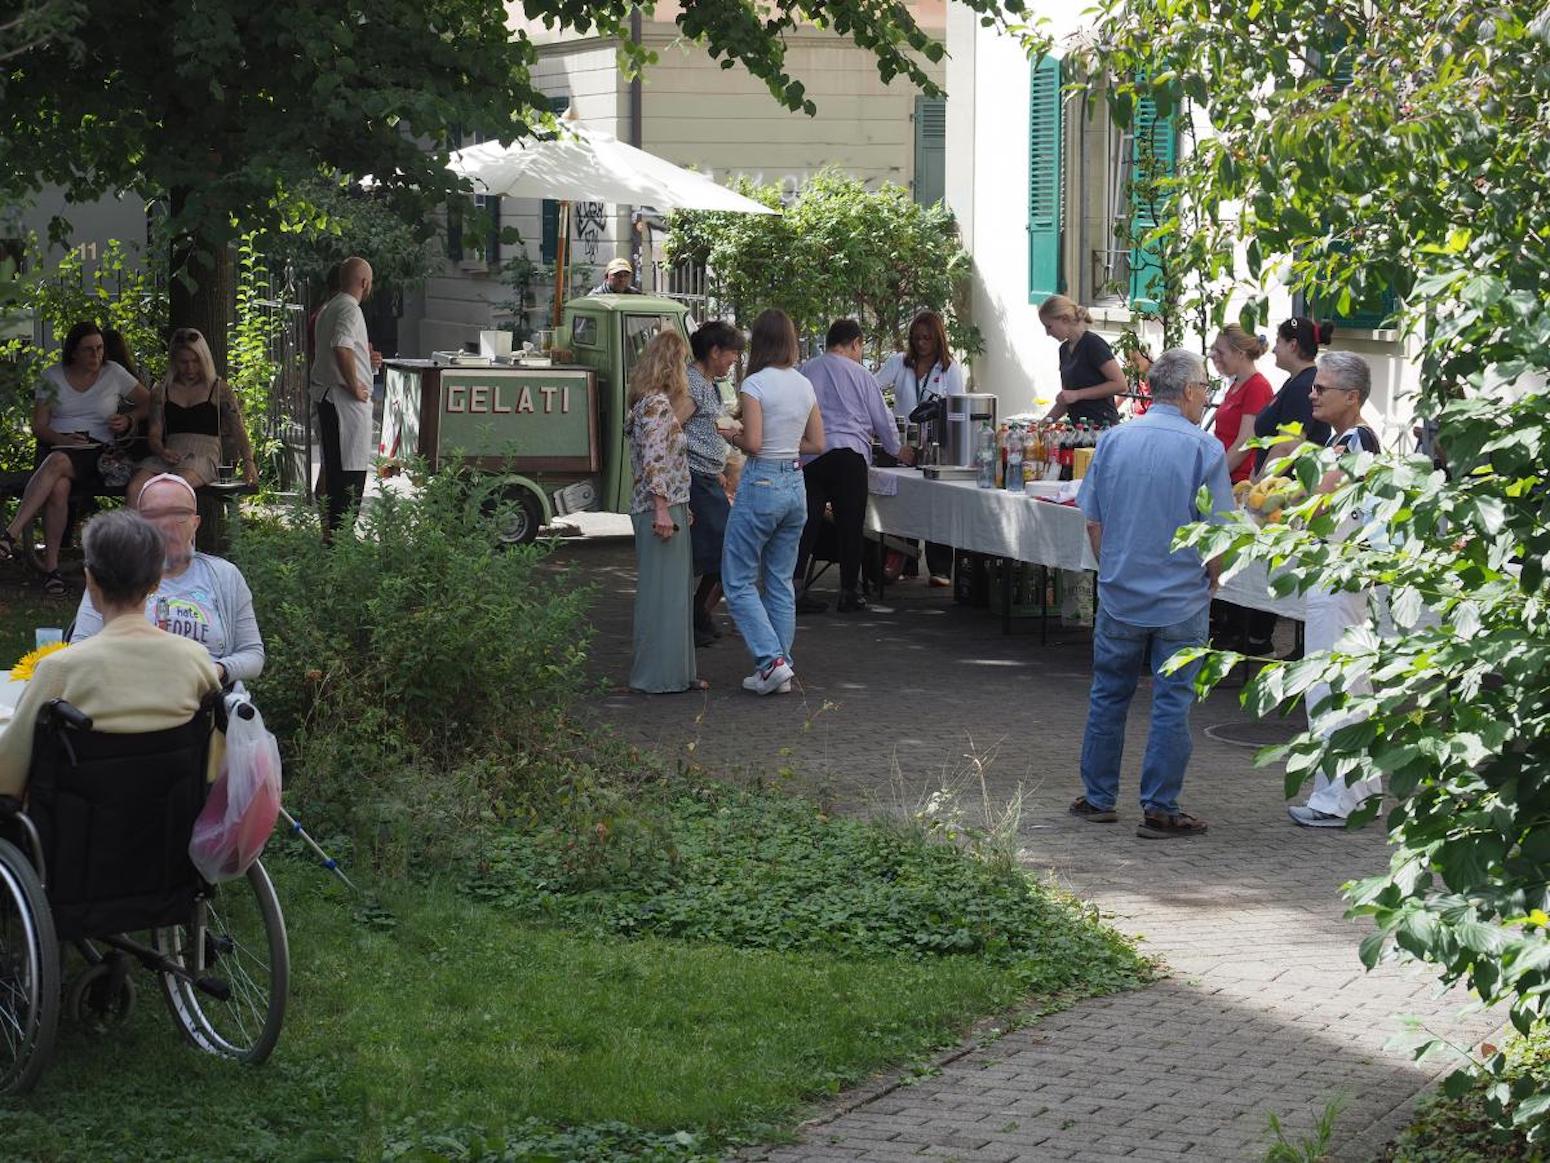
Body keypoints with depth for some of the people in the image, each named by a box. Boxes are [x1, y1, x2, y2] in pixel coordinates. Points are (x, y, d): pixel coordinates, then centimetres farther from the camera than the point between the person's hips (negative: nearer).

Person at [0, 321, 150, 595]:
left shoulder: (114, 374, 10)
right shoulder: (53, 377, 11)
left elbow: (149, 403, 19)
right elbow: (38, 426, 8)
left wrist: (128, 420, -1)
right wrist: (63, 439, -12)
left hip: (98, 453, -1)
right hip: (59, 448, 1)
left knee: (57, 463, -38)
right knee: (58, 487, -37)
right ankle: (51, 567, -37)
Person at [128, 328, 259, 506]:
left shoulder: (219, 389, 12)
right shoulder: (162, 391, 19)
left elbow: (238, 430, 6)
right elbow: (154, 433, 14)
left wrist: (248, 462, -12)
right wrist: (161, 451, -11)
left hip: (204, 456, -3)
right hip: (170, 456, 3)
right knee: (135, 488, -30)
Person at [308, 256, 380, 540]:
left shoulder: (327, 309, 18)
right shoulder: (350, 309, -14)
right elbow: (342, 347, -30)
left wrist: (364, 359, 24)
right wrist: (355, 386, -21)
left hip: (324, 396, 10)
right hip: (346, 400, -10)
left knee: (333, 468, 15)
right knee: (351, 470, -8)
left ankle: (330, 532, 21)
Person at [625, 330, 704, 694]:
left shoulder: (655, 403, 17)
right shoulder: (657, 404, -14)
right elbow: (654, 461, -21)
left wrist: (681, 507, 25)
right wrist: (662, 508, -23)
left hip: (669, 508, 10)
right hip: (662, 508, -10)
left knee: (674, 592, 13)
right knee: (664, 592, -6)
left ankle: (677, 671, 18)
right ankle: (659, 674, -3)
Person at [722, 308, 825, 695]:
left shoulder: (755, 384, -12)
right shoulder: (805, 385, 7)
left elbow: (752, 443, -18)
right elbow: (816, 444, 10)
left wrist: (734, 437, 2)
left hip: (761, 485, -7)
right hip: (795, 485, 7)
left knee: (739, 581, 2)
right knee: (780, 580, 14)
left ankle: (771, 660, -10)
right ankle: (781, 669, 14)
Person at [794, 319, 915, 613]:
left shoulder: (805, 371, 9)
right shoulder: (860, 375, 4)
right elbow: (882, 419, 10)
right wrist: (897, 450, 26)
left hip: (808, 455, 3)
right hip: (848, 453, -3)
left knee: (806, 523, 2)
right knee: (849, 525, 4)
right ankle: (849, 592, 8)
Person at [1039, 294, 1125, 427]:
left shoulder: (1093, 344, -9)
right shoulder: (1064, 349, 15)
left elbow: (1120, 384, -15)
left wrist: (1078, 394, -15)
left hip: (1100, 425, -7)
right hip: (1077, 426, 7)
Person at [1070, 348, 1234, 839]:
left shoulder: (1113, 440, 0)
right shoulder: (1204, 448, -11)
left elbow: (1093, 521, 4)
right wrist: (1209, 581, 6)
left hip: (1119, 596, 3)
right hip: (1181, 601, -3)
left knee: (1108, 696, 15)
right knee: (1172, 703, 3)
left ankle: (1098, 798, 21)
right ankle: (1160, 809, 4)